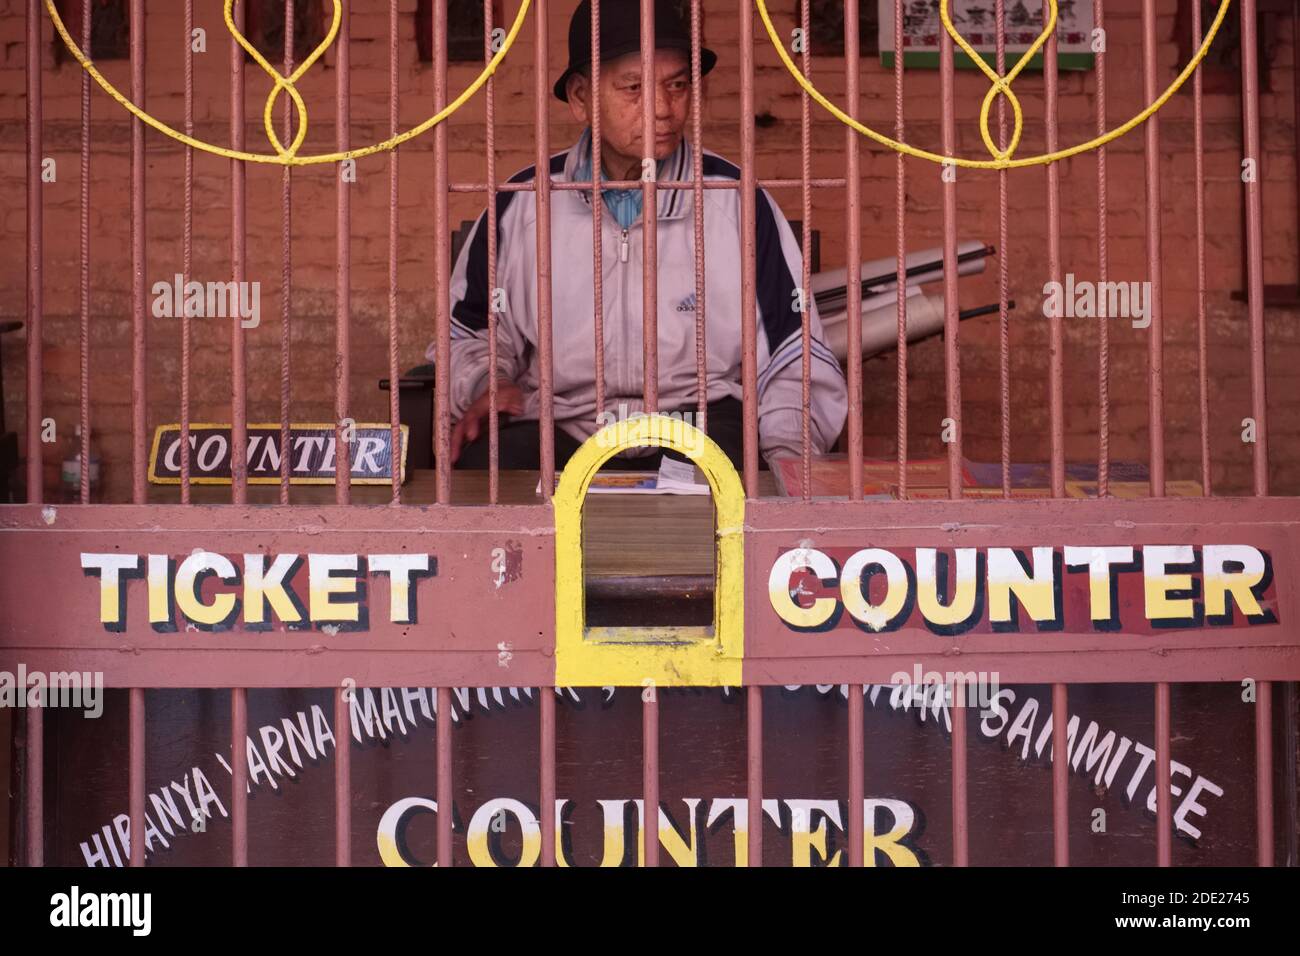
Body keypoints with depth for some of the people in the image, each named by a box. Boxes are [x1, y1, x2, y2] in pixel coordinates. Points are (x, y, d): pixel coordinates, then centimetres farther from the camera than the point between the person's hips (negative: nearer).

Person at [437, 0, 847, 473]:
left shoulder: (736, 202, 3)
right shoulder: (522, 205, 6)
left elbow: (796, 364, 5)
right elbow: (470, 332, 22)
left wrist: (787, 454, -13)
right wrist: (483, 381, -1)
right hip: (557, 429, 1)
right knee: (480, 463, -32)